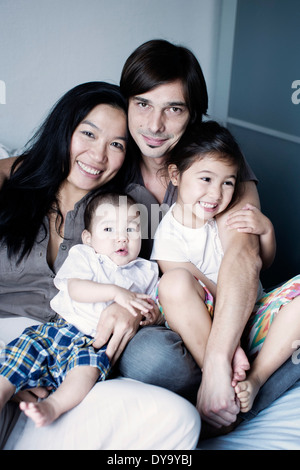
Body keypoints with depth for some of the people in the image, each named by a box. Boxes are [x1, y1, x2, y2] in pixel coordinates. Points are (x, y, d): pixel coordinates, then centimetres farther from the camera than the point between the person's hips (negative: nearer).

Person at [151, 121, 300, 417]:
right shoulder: (168, 237, -12)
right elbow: (214, 297, -17)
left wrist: (266, 229, -8)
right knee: (174, 281, -34)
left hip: (250, 317, 5)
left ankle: (256, 377, -21)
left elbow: (264, 262, 13)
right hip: (203, 330, -5)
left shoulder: (227, 215, 1)